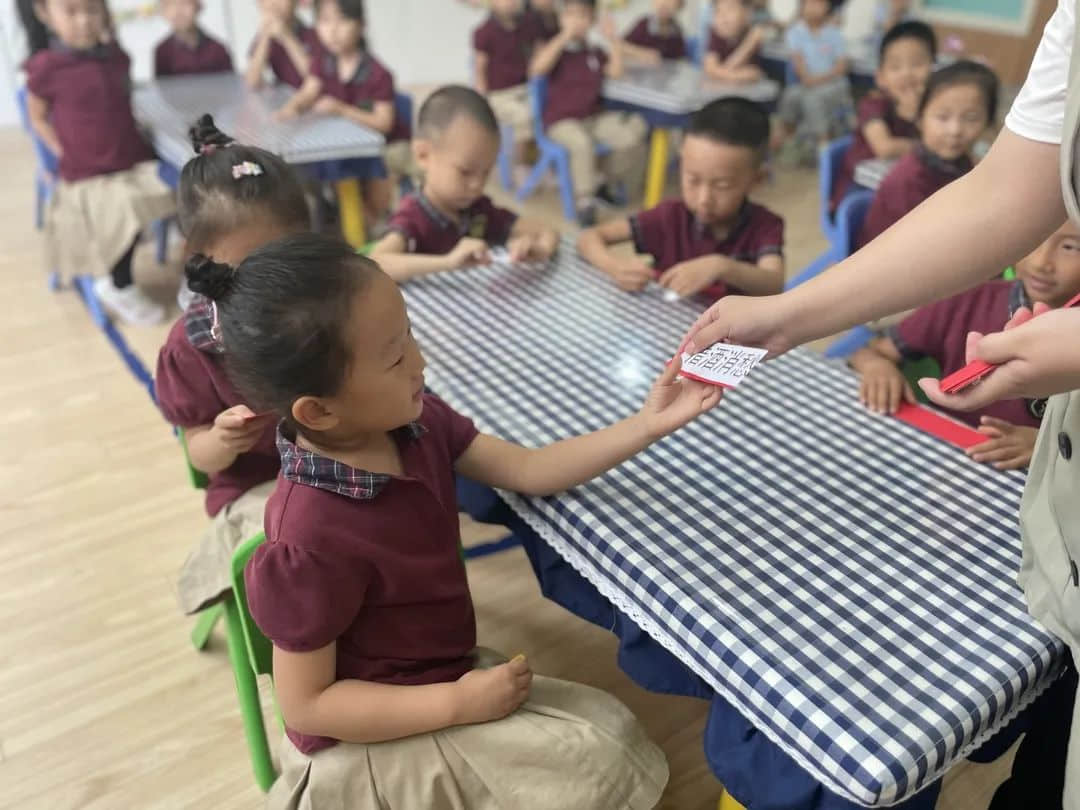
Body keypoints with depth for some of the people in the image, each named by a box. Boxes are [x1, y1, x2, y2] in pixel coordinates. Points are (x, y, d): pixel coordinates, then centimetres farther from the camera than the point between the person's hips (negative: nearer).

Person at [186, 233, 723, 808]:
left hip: (443, 670, 7)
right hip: (373, 740, -7)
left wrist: (648, 426, -11)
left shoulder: (413, 421, -11)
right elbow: (305, 703, -22)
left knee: (614, 732, 7)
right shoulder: (313, 541, -32)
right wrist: (458, 704, -23)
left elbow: (528, 470, -5)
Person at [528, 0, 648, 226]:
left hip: (595, 117, 5)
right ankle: (585, 202, -25)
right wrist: (564, 37, -22)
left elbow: (616, 72, 1)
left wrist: (613, 39, -1)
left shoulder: (595, 53, 14)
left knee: (631, 137, -13)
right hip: (561, 120, -5)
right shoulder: (554, 49, 1)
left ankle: (606, 185, 8)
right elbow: (537, 69, -21)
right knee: (583, 143, -37)